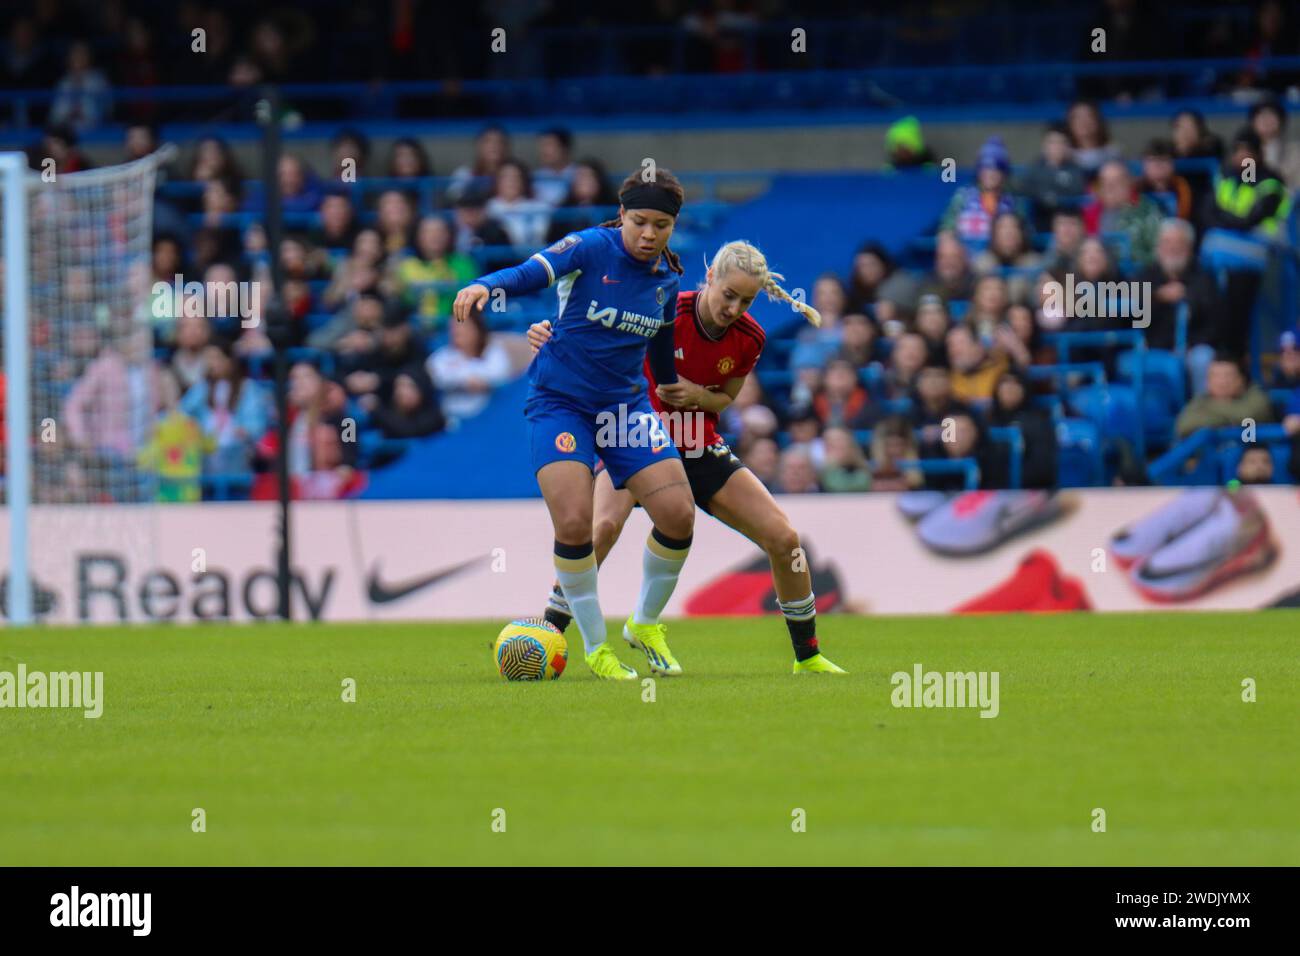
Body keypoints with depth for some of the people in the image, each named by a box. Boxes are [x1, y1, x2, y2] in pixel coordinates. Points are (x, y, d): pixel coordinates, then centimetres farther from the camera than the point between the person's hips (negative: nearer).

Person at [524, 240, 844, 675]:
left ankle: (808, 655, 15)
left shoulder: (750, 339, -8)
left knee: (783, 539, -3)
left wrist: (697, 395, -17)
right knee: (603, 525, -32)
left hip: (699, 446, 4)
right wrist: (549, 334, -34)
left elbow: (726, 398, 7)